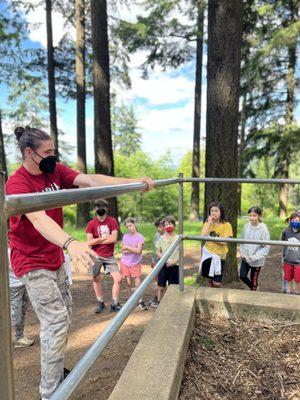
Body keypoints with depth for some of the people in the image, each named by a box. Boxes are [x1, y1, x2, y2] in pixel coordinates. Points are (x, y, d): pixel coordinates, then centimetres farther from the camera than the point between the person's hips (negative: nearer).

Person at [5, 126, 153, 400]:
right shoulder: (17, 183, -22)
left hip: (55, 258, 8)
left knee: (64, 312, 18)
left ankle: (55, 368, 40)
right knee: (56, 320, -8)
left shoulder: (55, 171, -3)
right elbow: (39, 219, -39)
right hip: (32, 262, -7)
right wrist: (70, 243, -56)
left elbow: (90, 180, -14)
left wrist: (133, 182, -23)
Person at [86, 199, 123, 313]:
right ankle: (100, 303, 26)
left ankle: (114, 304, 8)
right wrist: (105, 237, -12)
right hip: (96, 256, 0)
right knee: (96, 279, 9)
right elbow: (89, 242, -11)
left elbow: (114, 239, -13)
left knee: (118, 278, -6)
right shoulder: (91, 224, -3)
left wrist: (97, 241, -10)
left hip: (109, 256, 0)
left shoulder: (112, 221, -3)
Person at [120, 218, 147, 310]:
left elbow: (138, 251, -18)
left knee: (138, 283, -1)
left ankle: (141, 302, 14)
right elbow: (123, 251, -3)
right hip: (125, 263, 2)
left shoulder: (140, 237, -8)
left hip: (135, 264, -2)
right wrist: (133, 249, -14)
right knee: (128, 283, 8)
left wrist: (127, 247, -11)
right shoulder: (125, 236, 2)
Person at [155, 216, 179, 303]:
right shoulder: (161, 238, 1)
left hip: (174, 266, -1)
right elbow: (158, 252, 5)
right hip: (163, 265, 1)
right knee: (161, 287, 8)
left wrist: (174, 261, -17)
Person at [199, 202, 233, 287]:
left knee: (216, 283, 0)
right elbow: (203, 236, -14)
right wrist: (209, 223, -15)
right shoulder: (207, 223, 2)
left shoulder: (227, 225, -9)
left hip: (219, 256, -3)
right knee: (208, 279, 13)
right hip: (207, 254, 3)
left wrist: (210, 237, -12)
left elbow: (224, 242, -16)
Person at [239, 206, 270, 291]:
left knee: (254, 279, 12)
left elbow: (266, 247, -15)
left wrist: (256, 257, -20)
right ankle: (252, 287, 34)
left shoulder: (263, 229, -18)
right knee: (242, 276, 4)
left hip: (257, 261, -4)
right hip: (245, 258, 4)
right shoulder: (246, 226, -4)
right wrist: (242, 252, -3)